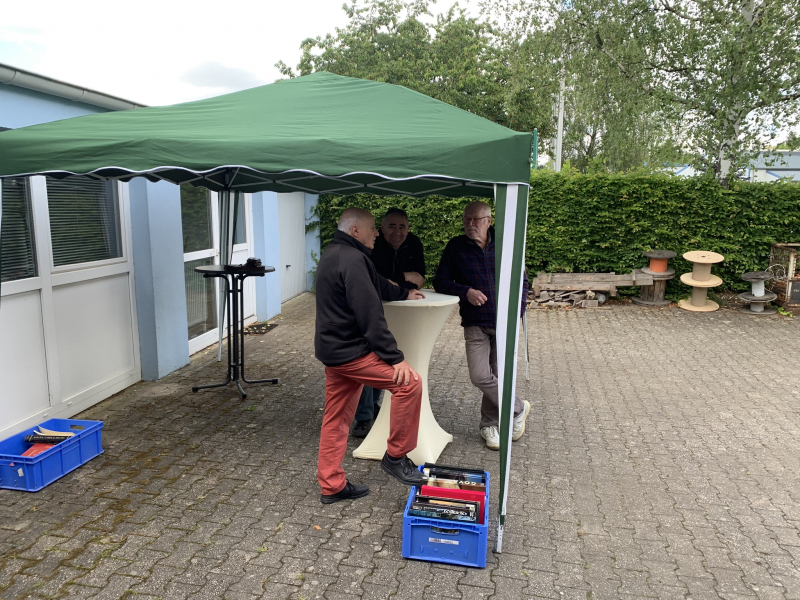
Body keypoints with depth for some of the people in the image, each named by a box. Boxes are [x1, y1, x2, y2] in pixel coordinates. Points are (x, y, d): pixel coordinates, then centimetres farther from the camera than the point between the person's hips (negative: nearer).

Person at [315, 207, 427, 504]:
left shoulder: (333, 254, 17)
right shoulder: (352, 259, -17)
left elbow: (374, 284, 32)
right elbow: (371, 315, -23)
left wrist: (403, 294, 45)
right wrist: (395, 358, -21)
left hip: (331, 349, 11)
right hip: (349, 351, -11)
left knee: (336, 419, 14)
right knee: (409, 382, -10)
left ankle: (331, 485, 23)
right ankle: (395, 456, 1)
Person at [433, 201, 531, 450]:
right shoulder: (456, 247, 1)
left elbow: (521, 281, 11)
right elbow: (440, 282, 2)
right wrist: (466, 292, -14)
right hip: (475, 324, -1)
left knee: (496, 376, 7)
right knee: (480, 377, -11)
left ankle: (489, 424, 28)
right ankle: (518, 408, 13)